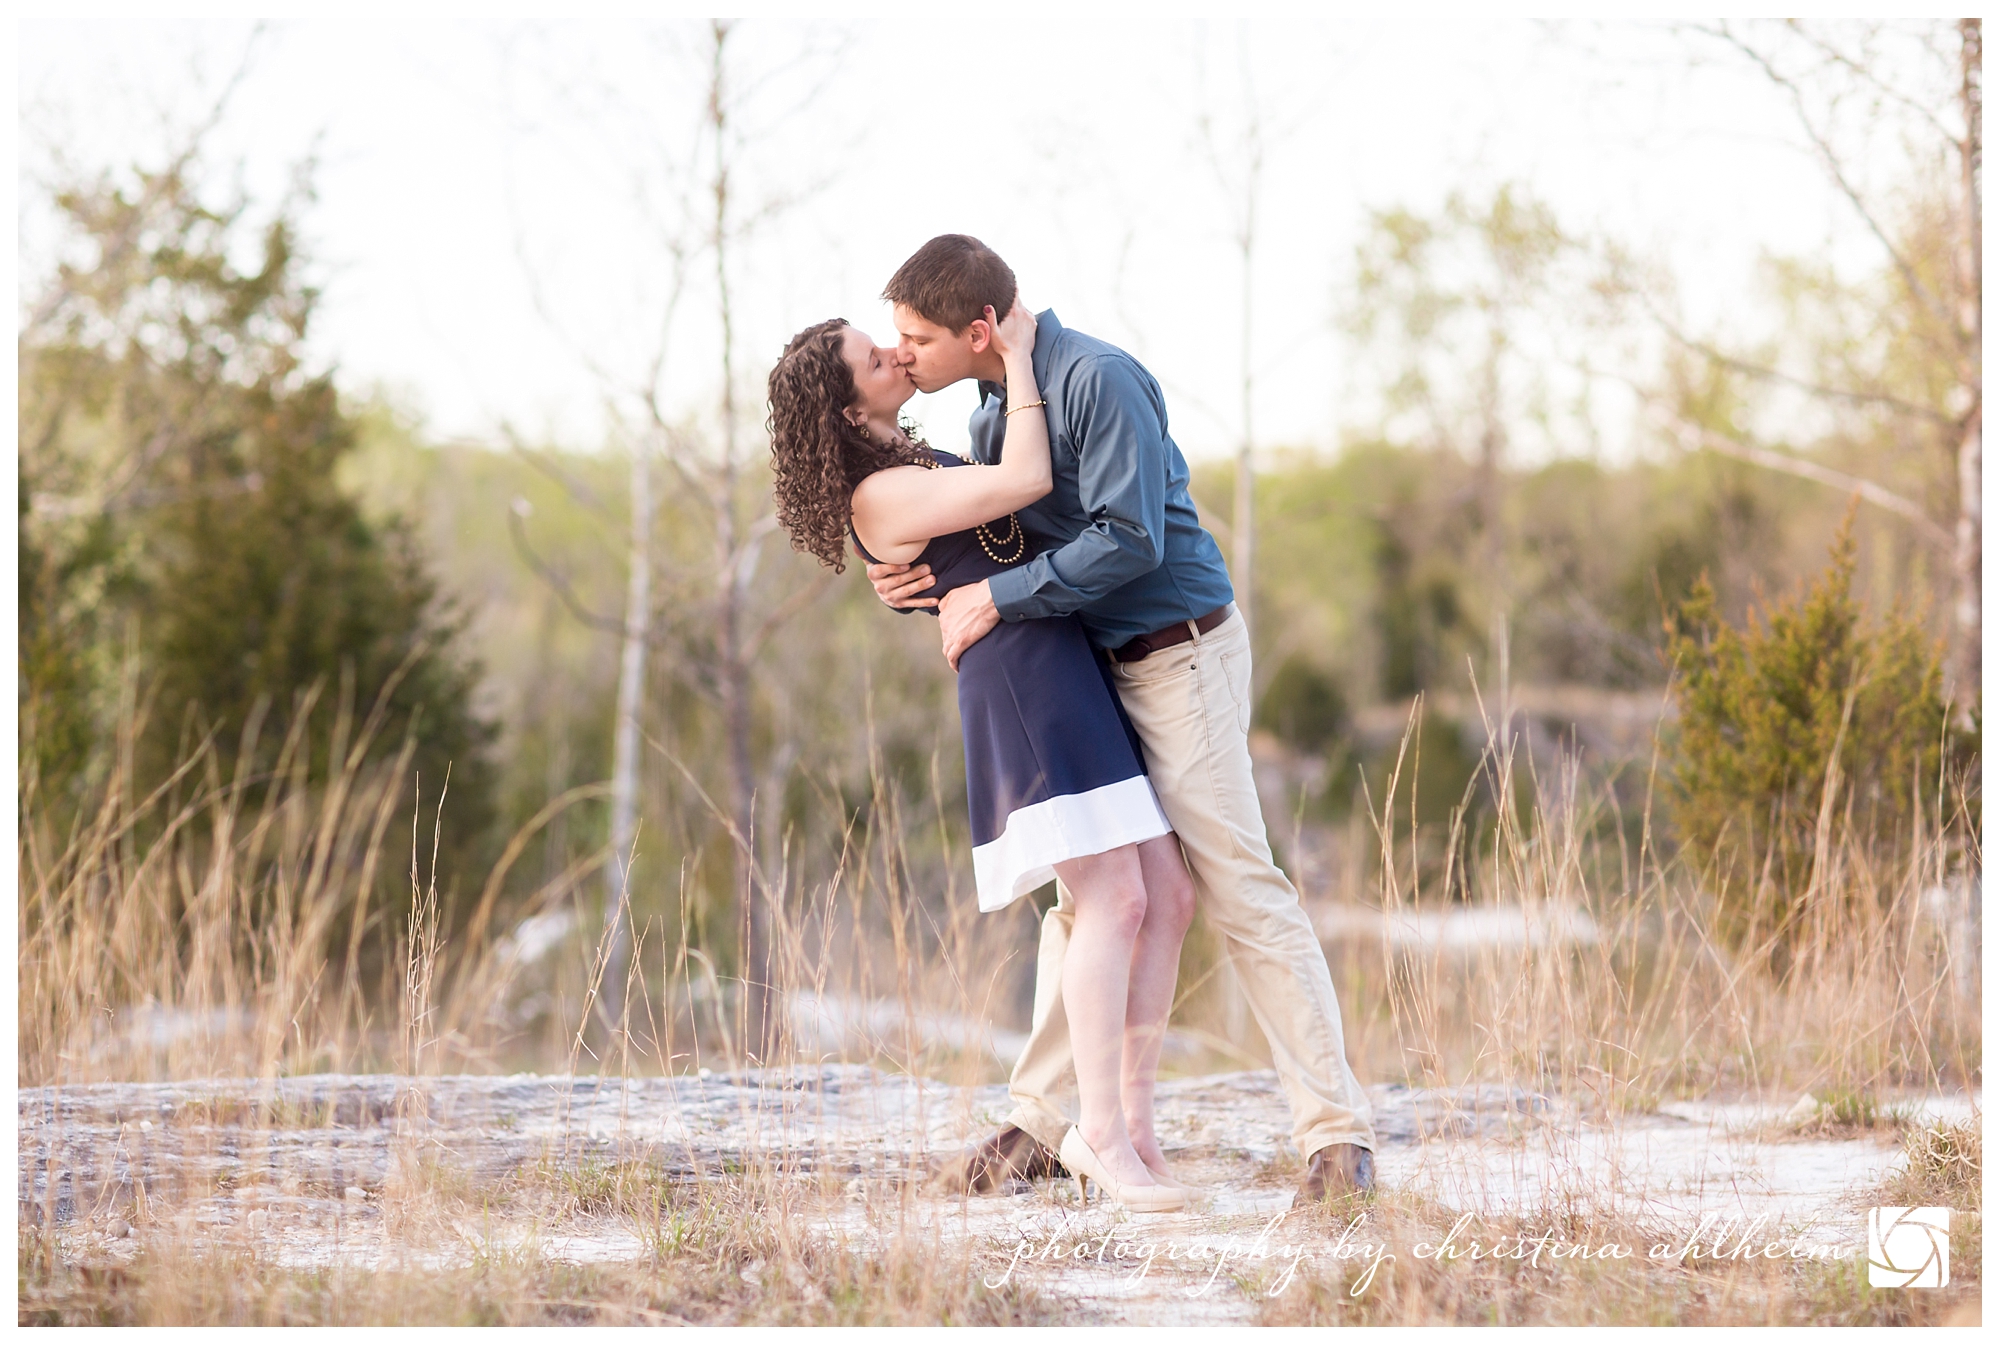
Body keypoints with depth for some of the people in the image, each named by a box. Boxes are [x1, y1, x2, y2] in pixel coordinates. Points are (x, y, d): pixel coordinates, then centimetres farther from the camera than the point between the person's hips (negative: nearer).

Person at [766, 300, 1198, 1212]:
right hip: (1018, 680, -10)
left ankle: (1130, 1121, 2)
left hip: (1072, 679, 10)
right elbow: (1024, 482, -15)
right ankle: (1103, 1136, -15)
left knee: (1169, 897, 1)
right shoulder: (881, 494, -9)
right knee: (1116, 900, -17)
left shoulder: (910, 467, 21)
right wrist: (1015, 359, -5)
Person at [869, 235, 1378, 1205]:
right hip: (1098, 668, 9)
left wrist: (998, 598, -21)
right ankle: (1038, 1121, 20)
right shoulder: (992, 410, 10)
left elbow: (1131, 540, -26)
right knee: (1083, 890, 12)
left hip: (1180, 654, -9)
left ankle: (1337, 1133, -10)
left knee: (1238, 887, -11)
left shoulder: (1096, 380, -18)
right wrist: (917, 584, -2)